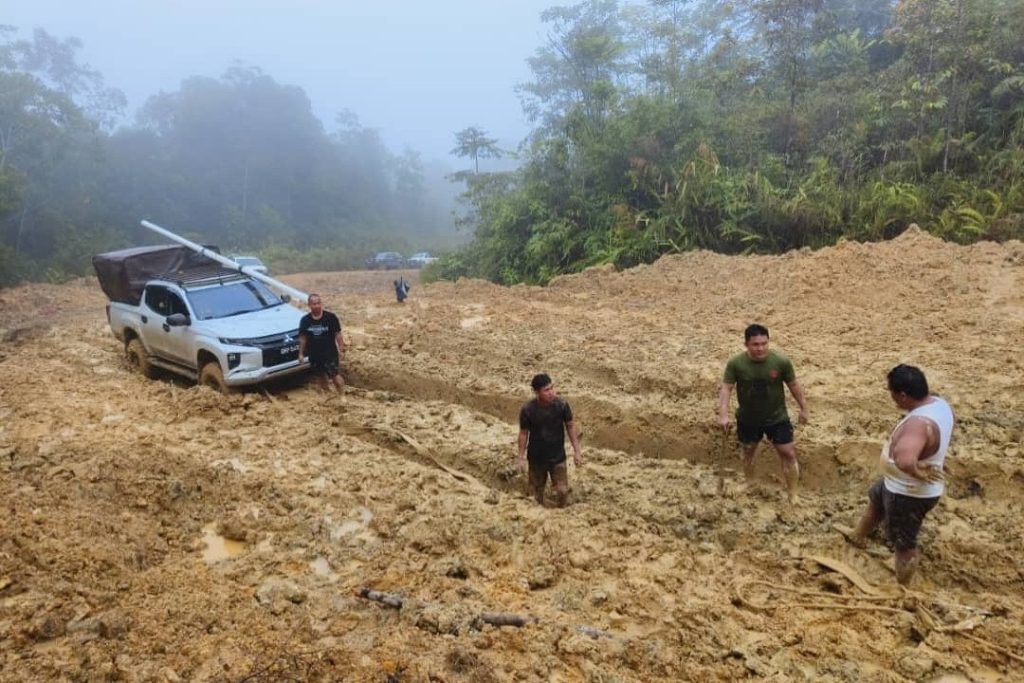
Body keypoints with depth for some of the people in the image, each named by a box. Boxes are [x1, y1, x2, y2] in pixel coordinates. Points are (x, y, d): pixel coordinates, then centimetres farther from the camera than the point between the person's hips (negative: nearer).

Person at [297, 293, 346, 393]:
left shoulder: (331, 317, -12)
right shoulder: (305, 320, -4)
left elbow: (338, 334, -6)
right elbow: (302, 338, 6)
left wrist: (341, 350, -7)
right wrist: (301, 353, 8)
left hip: (330, 353, -3)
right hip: (314, 355, 4)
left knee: (334, 375, -9)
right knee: (320, 376, 18)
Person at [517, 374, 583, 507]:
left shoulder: (561, 404, -18)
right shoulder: (527, 409, -20)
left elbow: (570, 426, -4)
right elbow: (524, 433, -7)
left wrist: (577, 451, -2)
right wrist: (521, 458, -2)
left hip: (558, 457, 0)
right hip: (536, 458, 0)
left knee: (562, 491, 3)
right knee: (537, 491, 17)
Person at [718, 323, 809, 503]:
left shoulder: (781, 362, -20)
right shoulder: (735, 363, -21)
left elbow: (793, 385, -5)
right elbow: (726, 388, -15)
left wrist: (803, 409, 4)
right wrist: (723, 414, -25)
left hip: (777, 418, -1)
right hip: (747, 419, 1)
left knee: (788, 454, 3)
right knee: (748, 452, 20)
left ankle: (793, 494, 20)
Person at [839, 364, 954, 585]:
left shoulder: (919, 423, -40)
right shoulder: (938, 403, -9)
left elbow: (904, 461, -58)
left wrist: (920, 472, -33)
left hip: (910, 493, -10)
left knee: (904, 544, 13)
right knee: (875, 498, 34)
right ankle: (858, 536, 61)